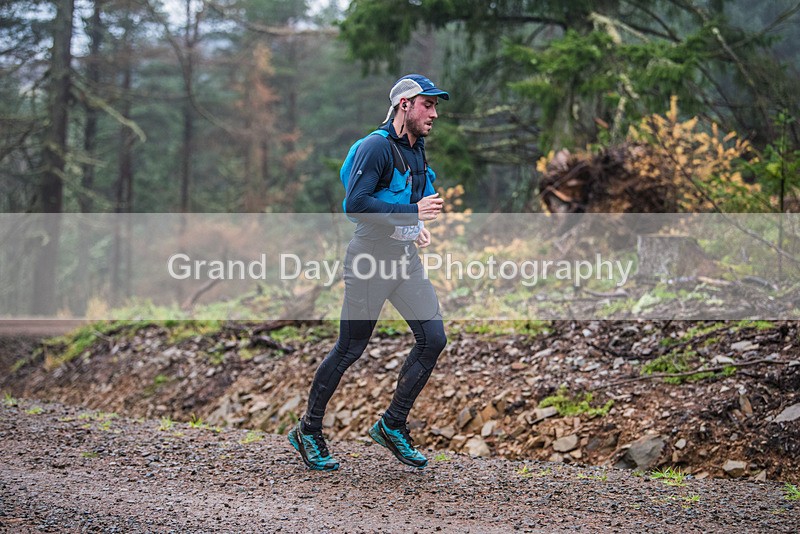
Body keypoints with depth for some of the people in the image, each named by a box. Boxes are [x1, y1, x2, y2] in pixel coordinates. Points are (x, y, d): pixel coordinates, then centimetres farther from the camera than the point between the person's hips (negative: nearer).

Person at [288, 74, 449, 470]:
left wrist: (417, 228, 9)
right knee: (349, 350, -1)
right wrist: (412, 213, -25)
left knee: (433, 339, 0)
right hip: (371, 260, -8)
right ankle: (308, 431, 15)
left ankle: (392, 426, 12)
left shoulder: (417, 149, 13)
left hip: (406, 259, 8)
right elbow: (356, 204, -25)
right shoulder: (377, 147, -15)